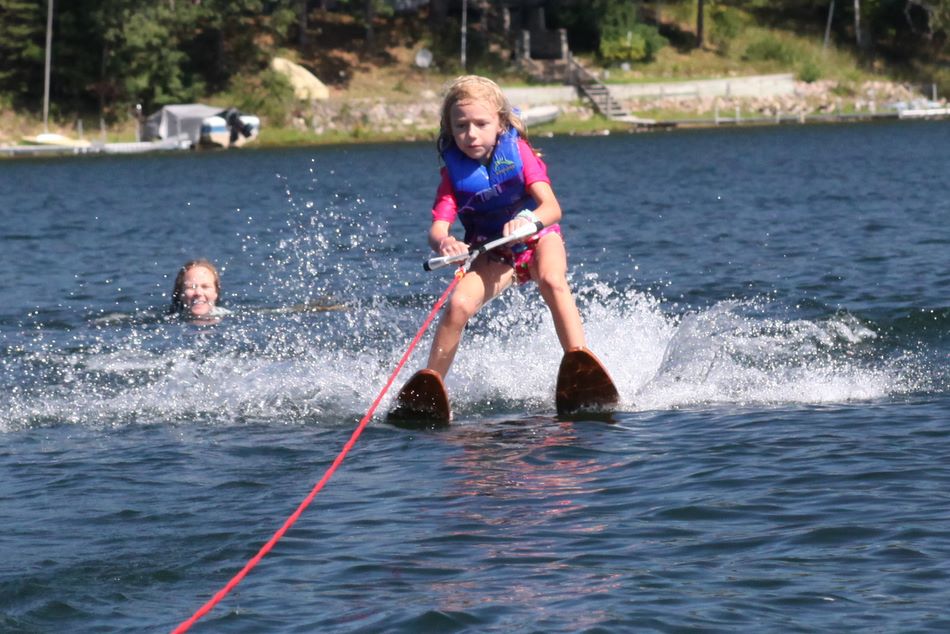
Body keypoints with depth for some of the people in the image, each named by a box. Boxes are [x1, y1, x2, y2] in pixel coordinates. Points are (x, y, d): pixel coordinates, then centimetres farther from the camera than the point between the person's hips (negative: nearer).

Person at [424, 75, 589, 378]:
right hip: (493, 253, 1)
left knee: (552, 280, -33)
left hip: (538, 238, -1)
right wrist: (443, 242, -53)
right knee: (459, 305, -24)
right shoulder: (455, 171, -15)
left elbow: (552, 207, -27)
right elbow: (437, 228, -27)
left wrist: (528, 221, -51)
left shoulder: (517, 151, -18)